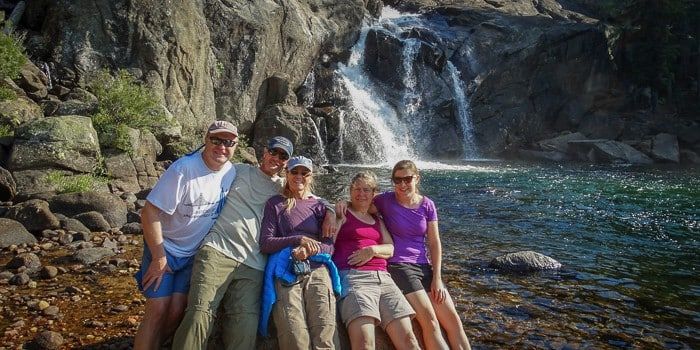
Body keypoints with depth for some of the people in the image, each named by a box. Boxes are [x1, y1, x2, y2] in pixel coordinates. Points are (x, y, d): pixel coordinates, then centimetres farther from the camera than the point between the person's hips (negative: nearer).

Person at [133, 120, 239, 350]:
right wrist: (159, 258, -18)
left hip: (194, 253, 5)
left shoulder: (231, 172, -6)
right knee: (158, 311, -9)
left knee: (176, 312, 2)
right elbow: (150, 213, -23)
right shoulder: (184, 169, -25)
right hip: (165, 247, -4)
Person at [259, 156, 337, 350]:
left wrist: (309, 250, -11)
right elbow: (265, 243, 4)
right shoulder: (275, 203, 14)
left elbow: (330, 246, 9)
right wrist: (299, 240, -9)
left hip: (317, 270, 2)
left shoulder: (319, 206, 19)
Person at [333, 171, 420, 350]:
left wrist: (373, 250, -3)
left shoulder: (377, 220, 27)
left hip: (383, 278, 6)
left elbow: (390, 249, 15)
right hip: (352, 276, -6)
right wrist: (336, 215, -11)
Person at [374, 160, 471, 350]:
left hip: (424, 267, 4)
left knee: (453, 319, -6)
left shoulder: (427, 205, 4)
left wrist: (437, 277, -2)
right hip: (398, 267, -4)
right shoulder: (385, 201, -4)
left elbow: (434, 243, 5)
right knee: (430, 320, -19)